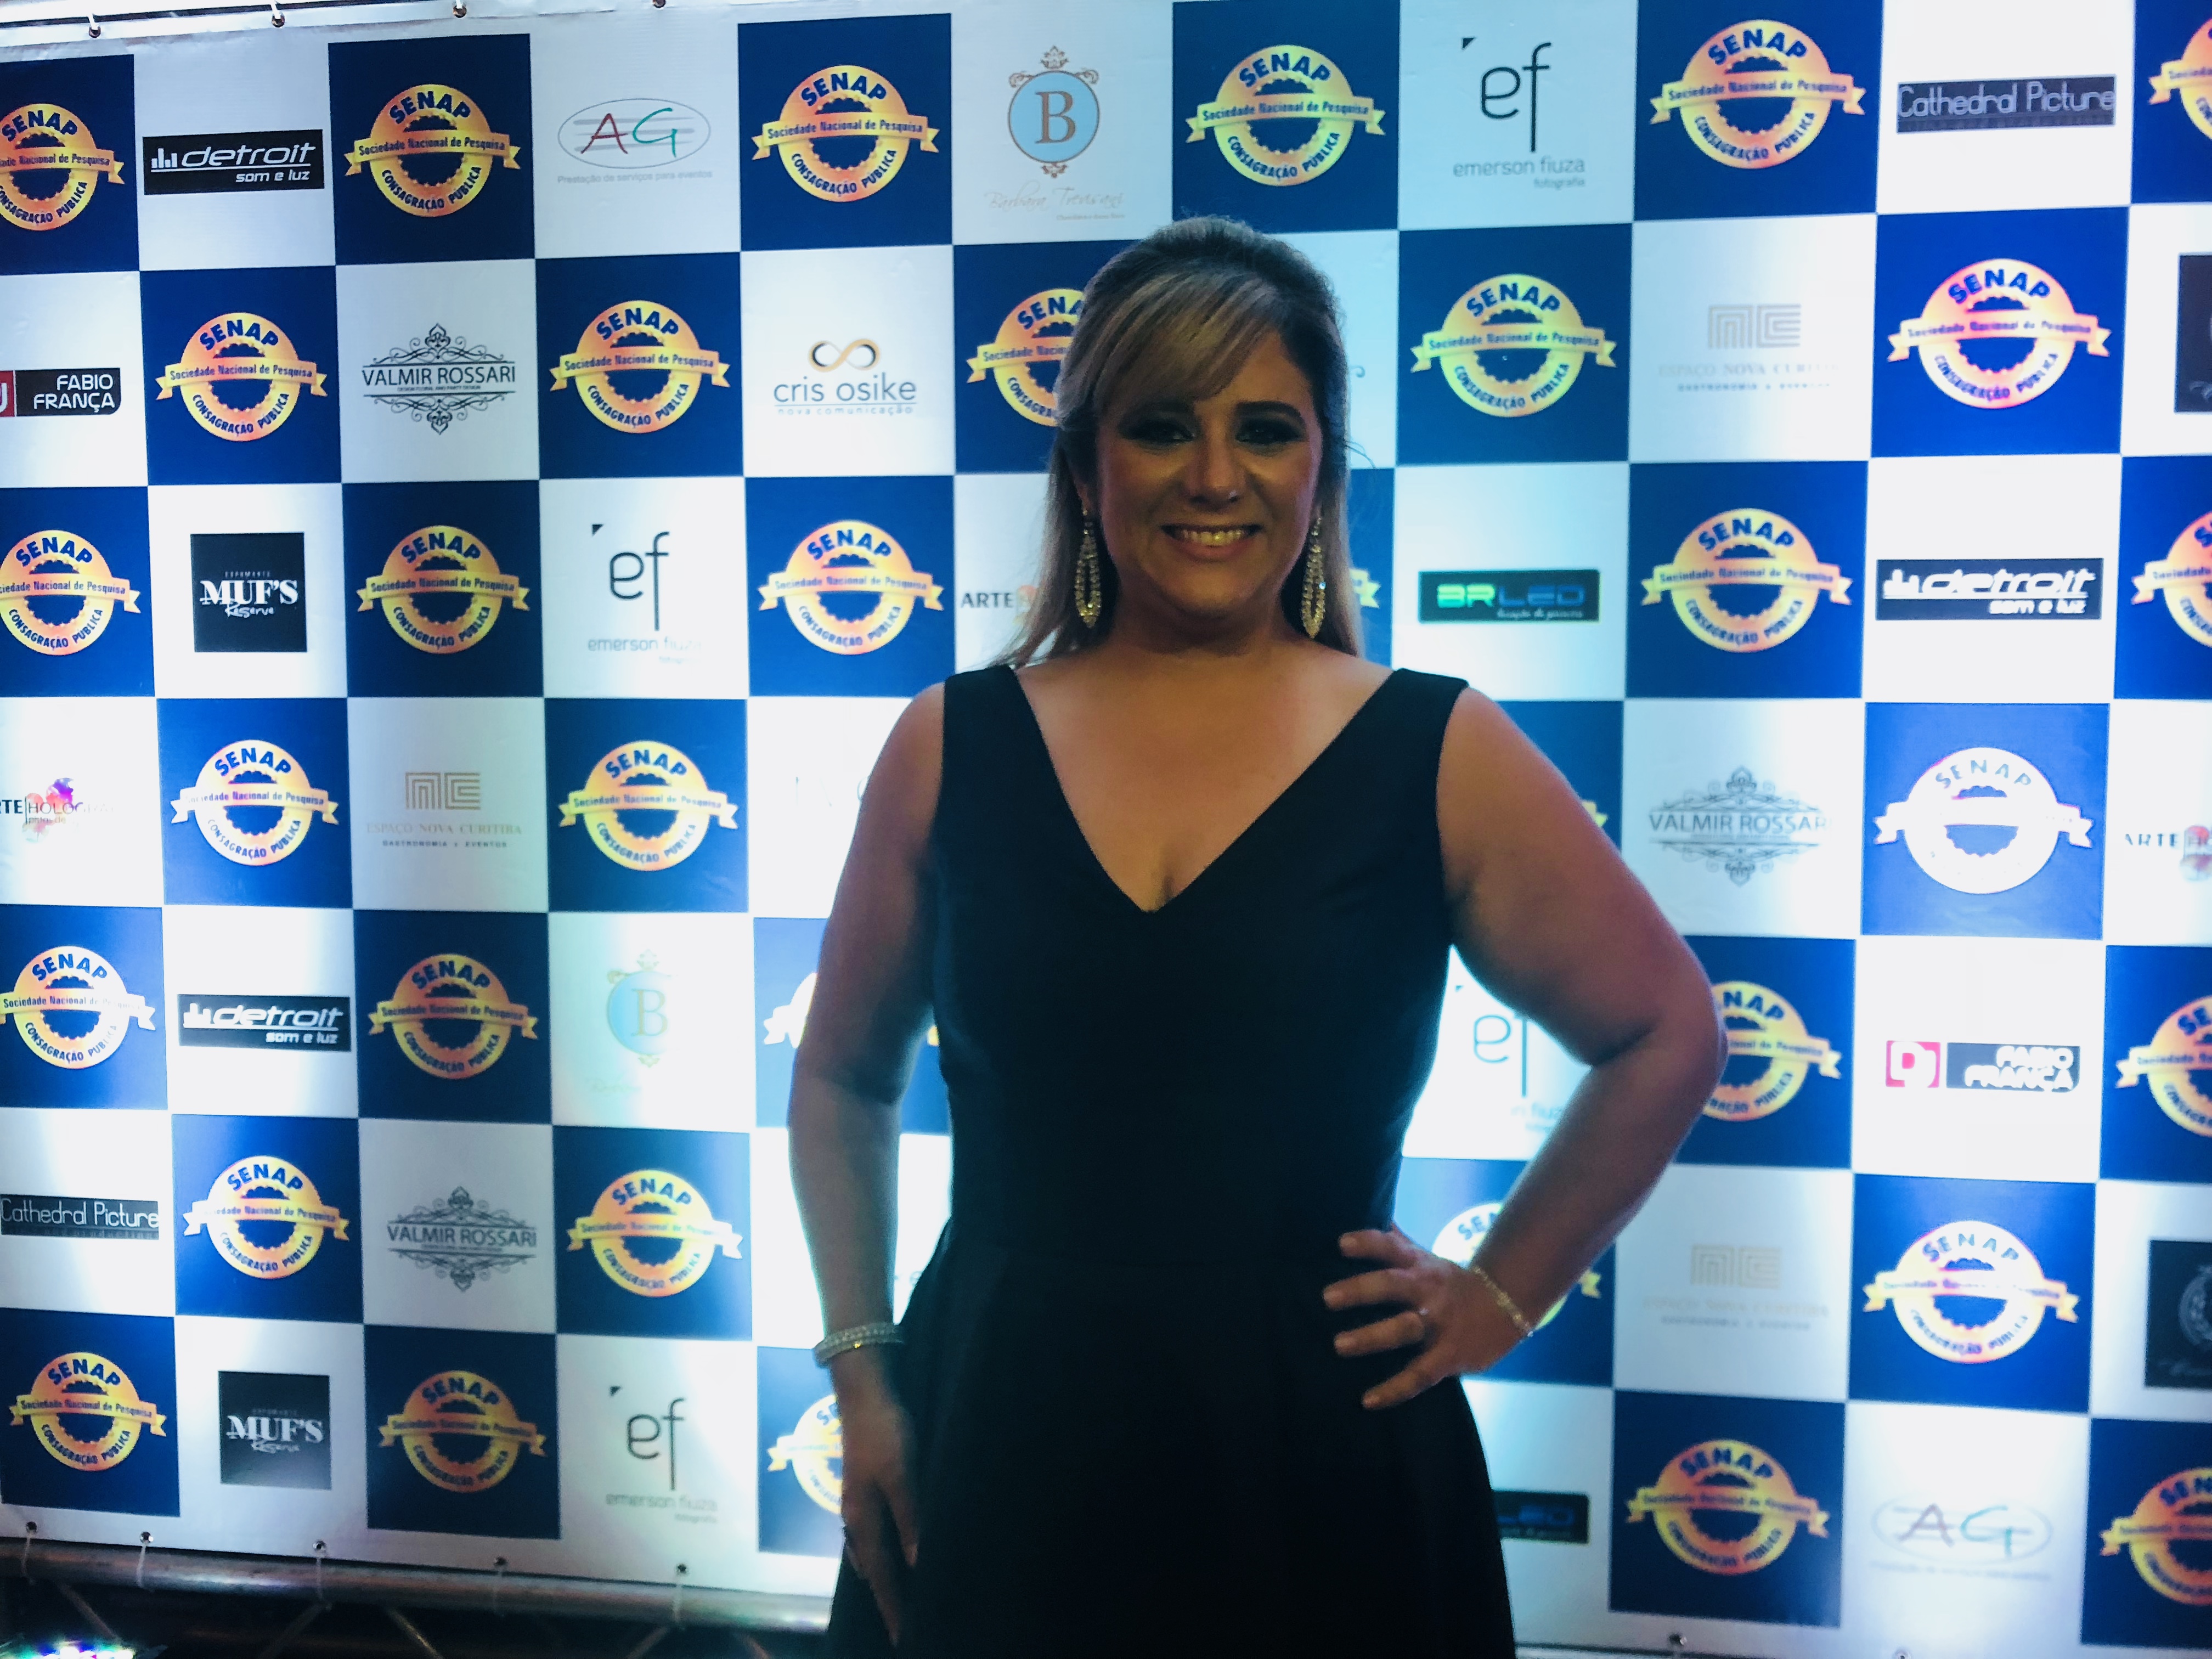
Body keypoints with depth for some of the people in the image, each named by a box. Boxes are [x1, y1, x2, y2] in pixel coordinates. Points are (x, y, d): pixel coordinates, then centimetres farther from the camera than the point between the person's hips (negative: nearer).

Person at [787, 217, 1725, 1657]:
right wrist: (861, 1367, 5)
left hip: (1320, 1460, -1)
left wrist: (1502, 1295, 2)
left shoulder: (1441, 756, -6)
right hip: (997, 1448, 2)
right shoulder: (949, 750, -2)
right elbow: (843, 1081, 10)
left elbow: (1667, 1038, 5)